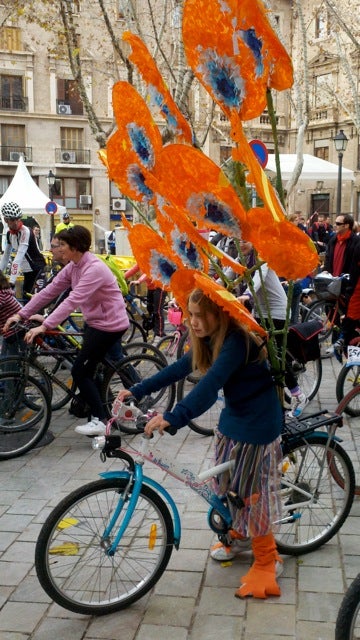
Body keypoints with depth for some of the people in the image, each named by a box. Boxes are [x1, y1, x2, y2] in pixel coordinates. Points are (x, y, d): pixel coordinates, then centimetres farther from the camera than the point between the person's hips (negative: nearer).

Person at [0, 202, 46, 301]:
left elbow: (19, 258, -30)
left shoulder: (26, 232, -21)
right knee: (25, 299, 11)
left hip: (38, 269, -8)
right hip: (27, 271, 8)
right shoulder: (9, 234, 3)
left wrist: (11, 281, -37)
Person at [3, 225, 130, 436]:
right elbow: (50, 291, 1)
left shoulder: (94, 268, -25)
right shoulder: (73, 267, 3)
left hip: (110, 324, -9)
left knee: (80, 371, -8)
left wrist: (44, 326, -37)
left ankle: (100, 419, 2)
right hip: (94, 322, 9)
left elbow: (72, 301, -33)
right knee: (86, 371, 12)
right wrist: (22, 314, -5)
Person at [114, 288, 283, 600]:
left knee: (250, 489, 0)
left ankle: (266, 560, 18)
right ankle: (240, 534, 42)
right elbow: (180, 368, 4)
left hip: (258, 423, -8)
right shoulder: (211, 340, 0)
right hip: (233, 417, 8)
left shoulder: (237, 341, -28)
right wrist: (136, 391, -2)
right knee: (228, 482, 17)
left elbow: (211, 383, -40)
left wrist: (173, 417, -50)